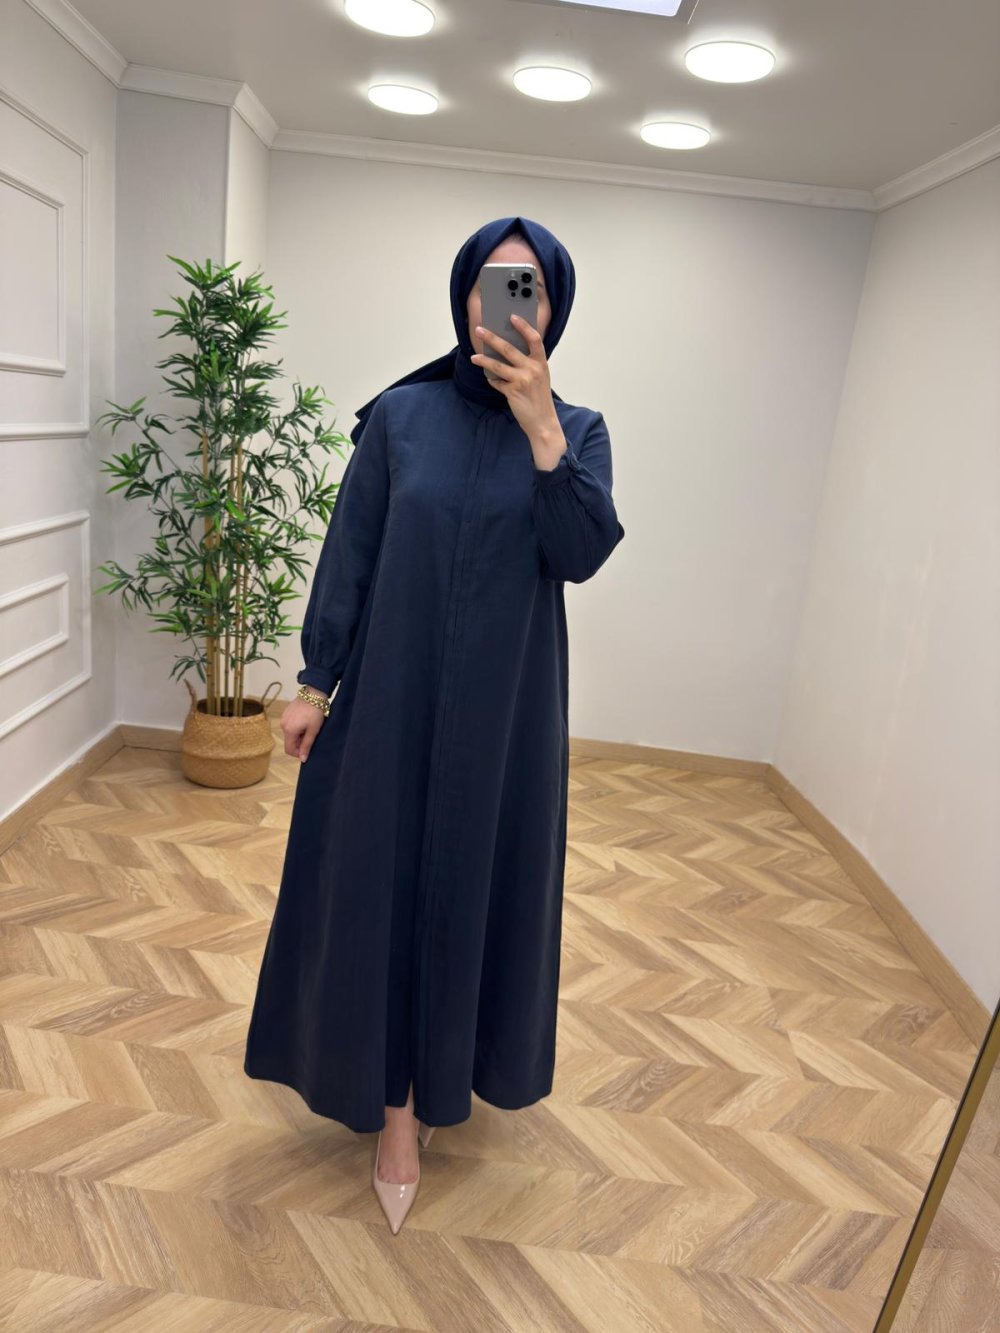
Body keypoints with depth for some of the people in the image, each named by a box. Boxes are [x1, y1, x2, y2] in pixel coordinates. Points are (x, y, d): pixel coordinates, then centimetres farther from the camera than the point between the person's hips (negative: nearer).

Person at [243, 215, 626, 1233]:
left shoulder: (578, 430, 1)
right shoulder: (400, 415, -1)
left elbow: (583, 555, -15)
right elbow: (348, 555, 0)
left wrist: (540, 426, -23)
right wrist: (316, 681, -1)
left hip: (507, 704, 1)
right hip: (392, 690, 0)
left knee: (478, 877, 13)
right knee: (379, 879, 6)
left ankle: (451, 1058, 41)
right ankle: (396, 1102, 26)